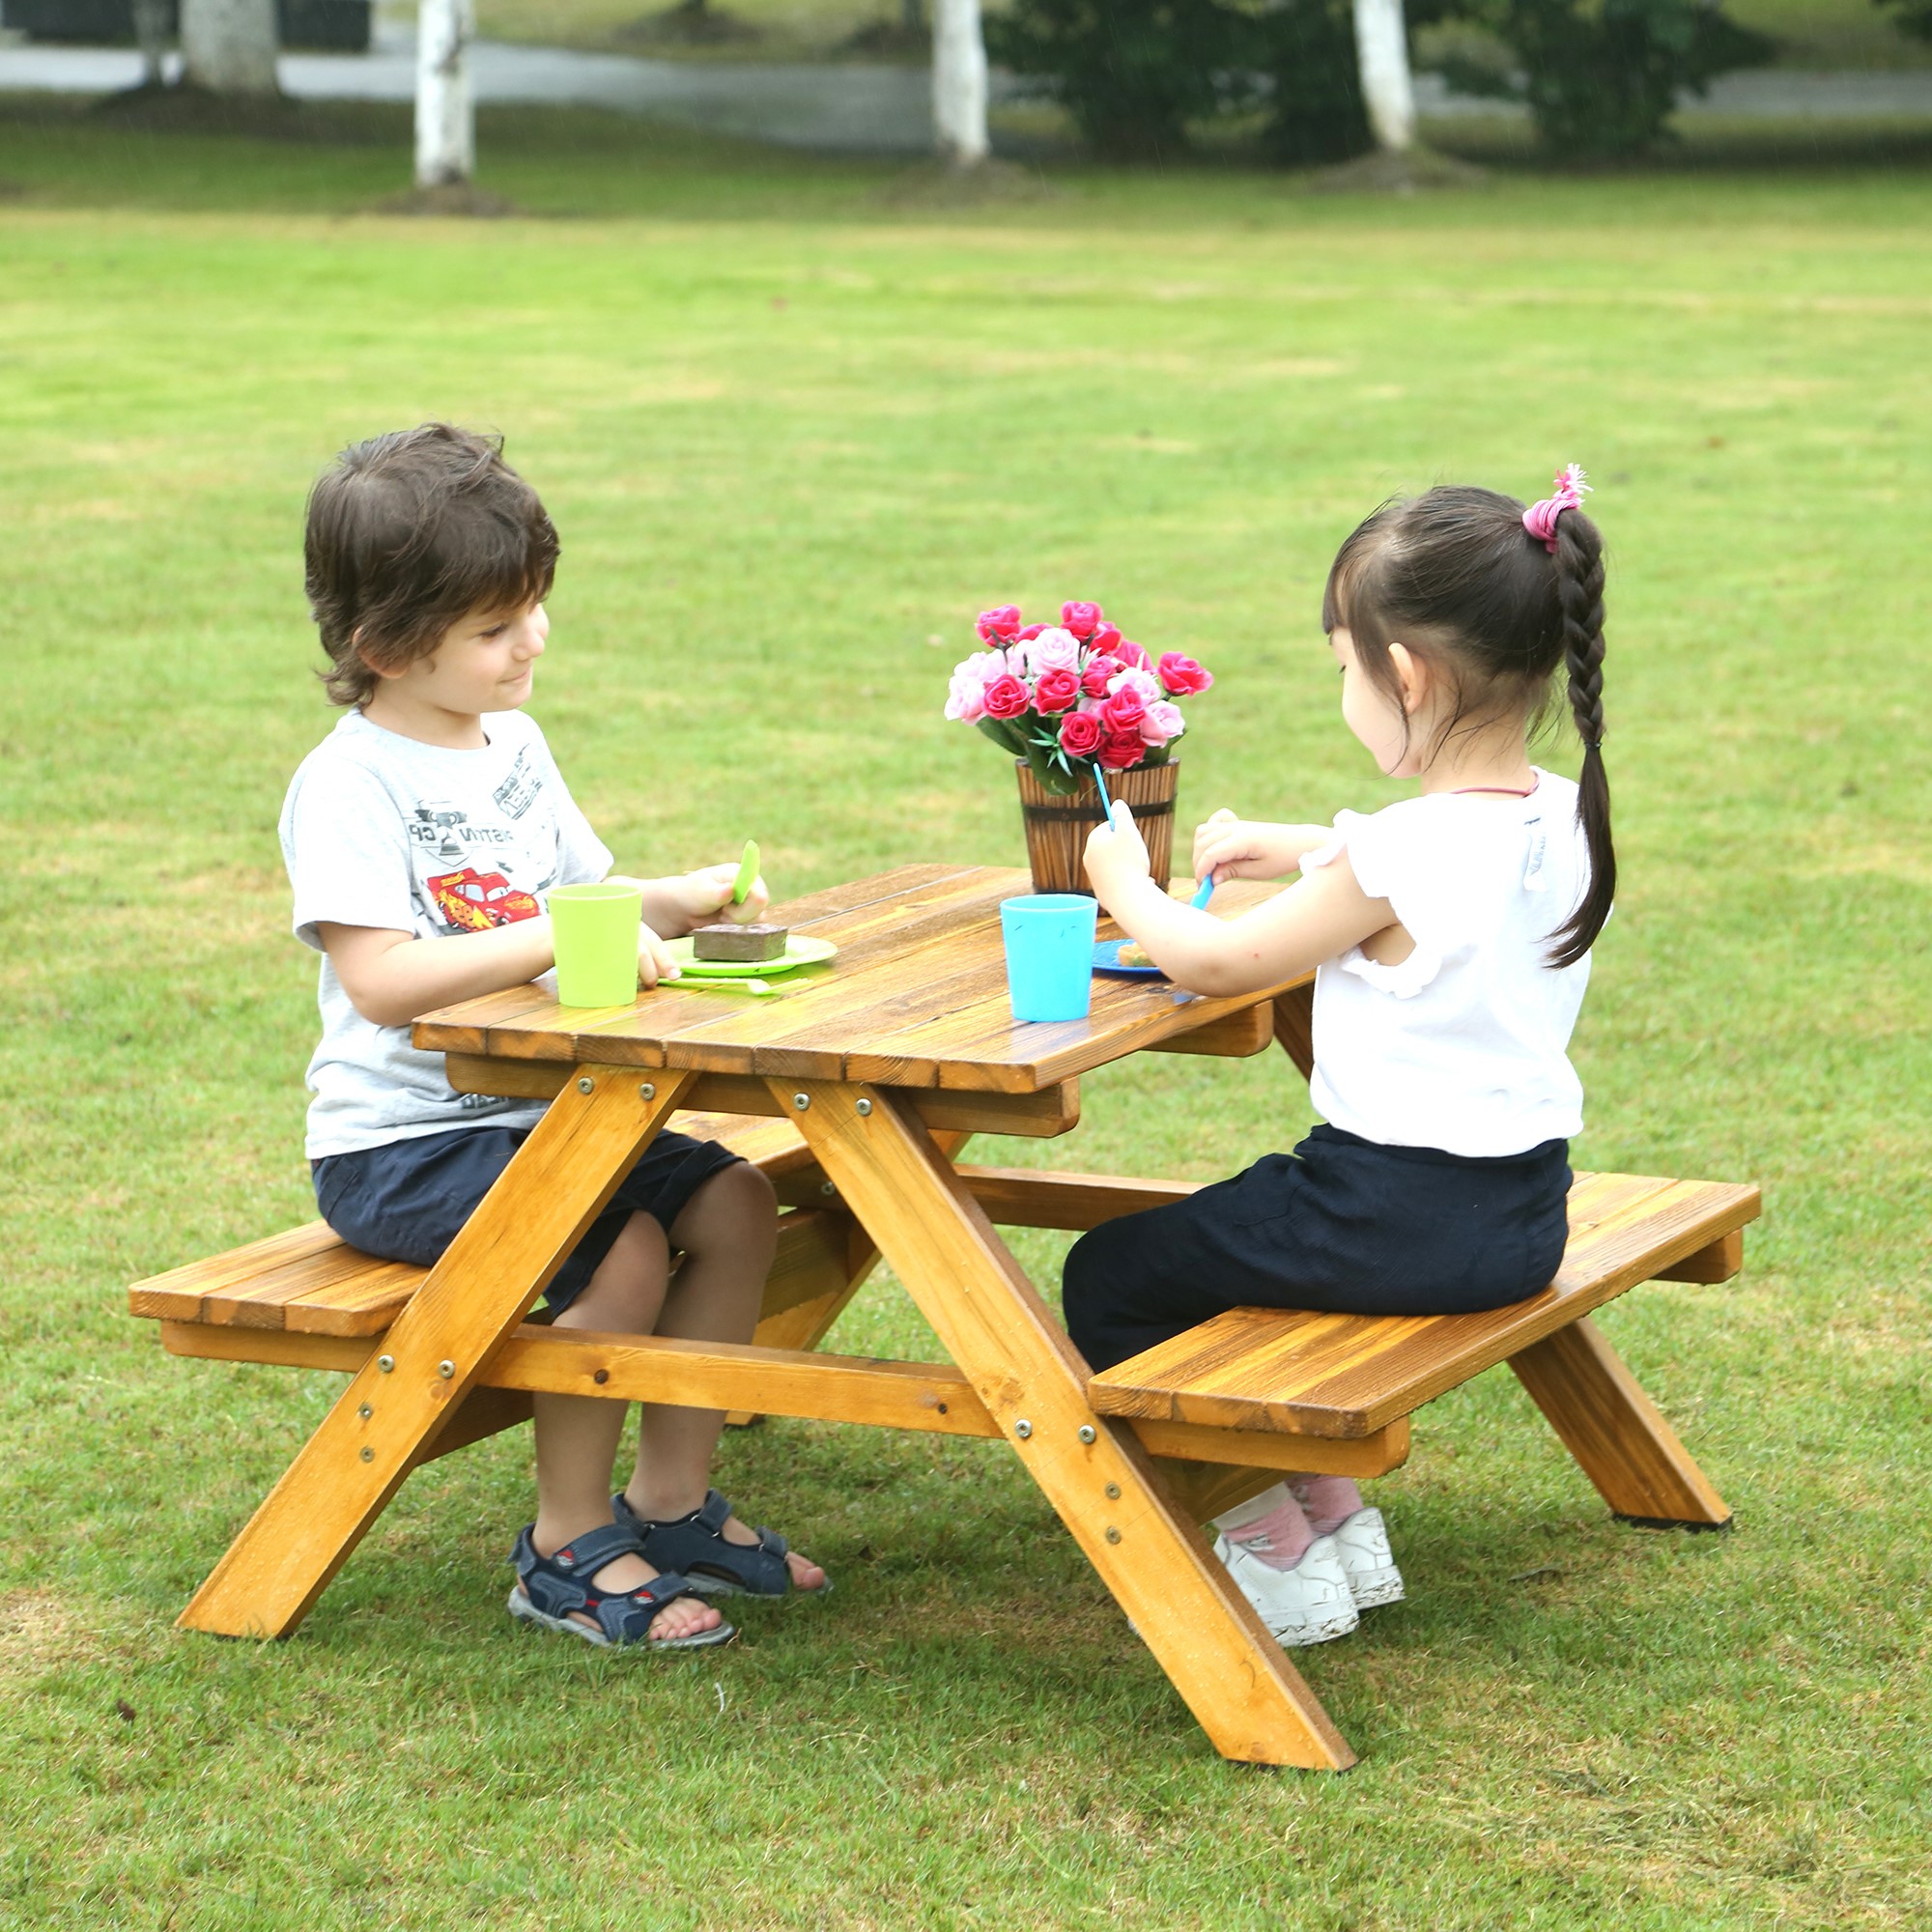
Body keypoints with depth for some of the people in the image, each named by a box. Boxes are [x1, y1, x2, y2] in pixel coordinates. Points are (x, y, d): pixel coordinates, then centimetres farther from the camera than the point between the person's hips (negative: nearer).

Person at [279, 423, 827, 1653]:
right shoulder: (350, 784, -16)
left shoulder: (514, 745, 10)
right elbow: (380, 981, -27)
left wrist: (683, 901, -1)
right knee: (618, 1252, -25)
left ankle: (672, 1503, 7)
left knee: (736, 1205, -4)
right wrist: (555, 937, -33)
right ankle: (568, 1549, -9)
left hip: (534, 1109, 8)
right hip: (398, 1142, -8)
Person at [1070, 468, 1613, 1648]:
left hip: (1404, 1221, -9)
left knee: (1111, 1278, 8)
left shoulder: (1403, 856, -23)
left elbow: (1214, 964, -10)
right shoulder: (1562, 820, 0)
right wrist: (1301, 851, 24)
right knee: (1235, 1229, 32)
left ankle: (1279, 1548, 13)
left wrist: (1126, 885, 8)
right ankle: (1336, 1512, 31)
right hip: (1525, 1216, 9)